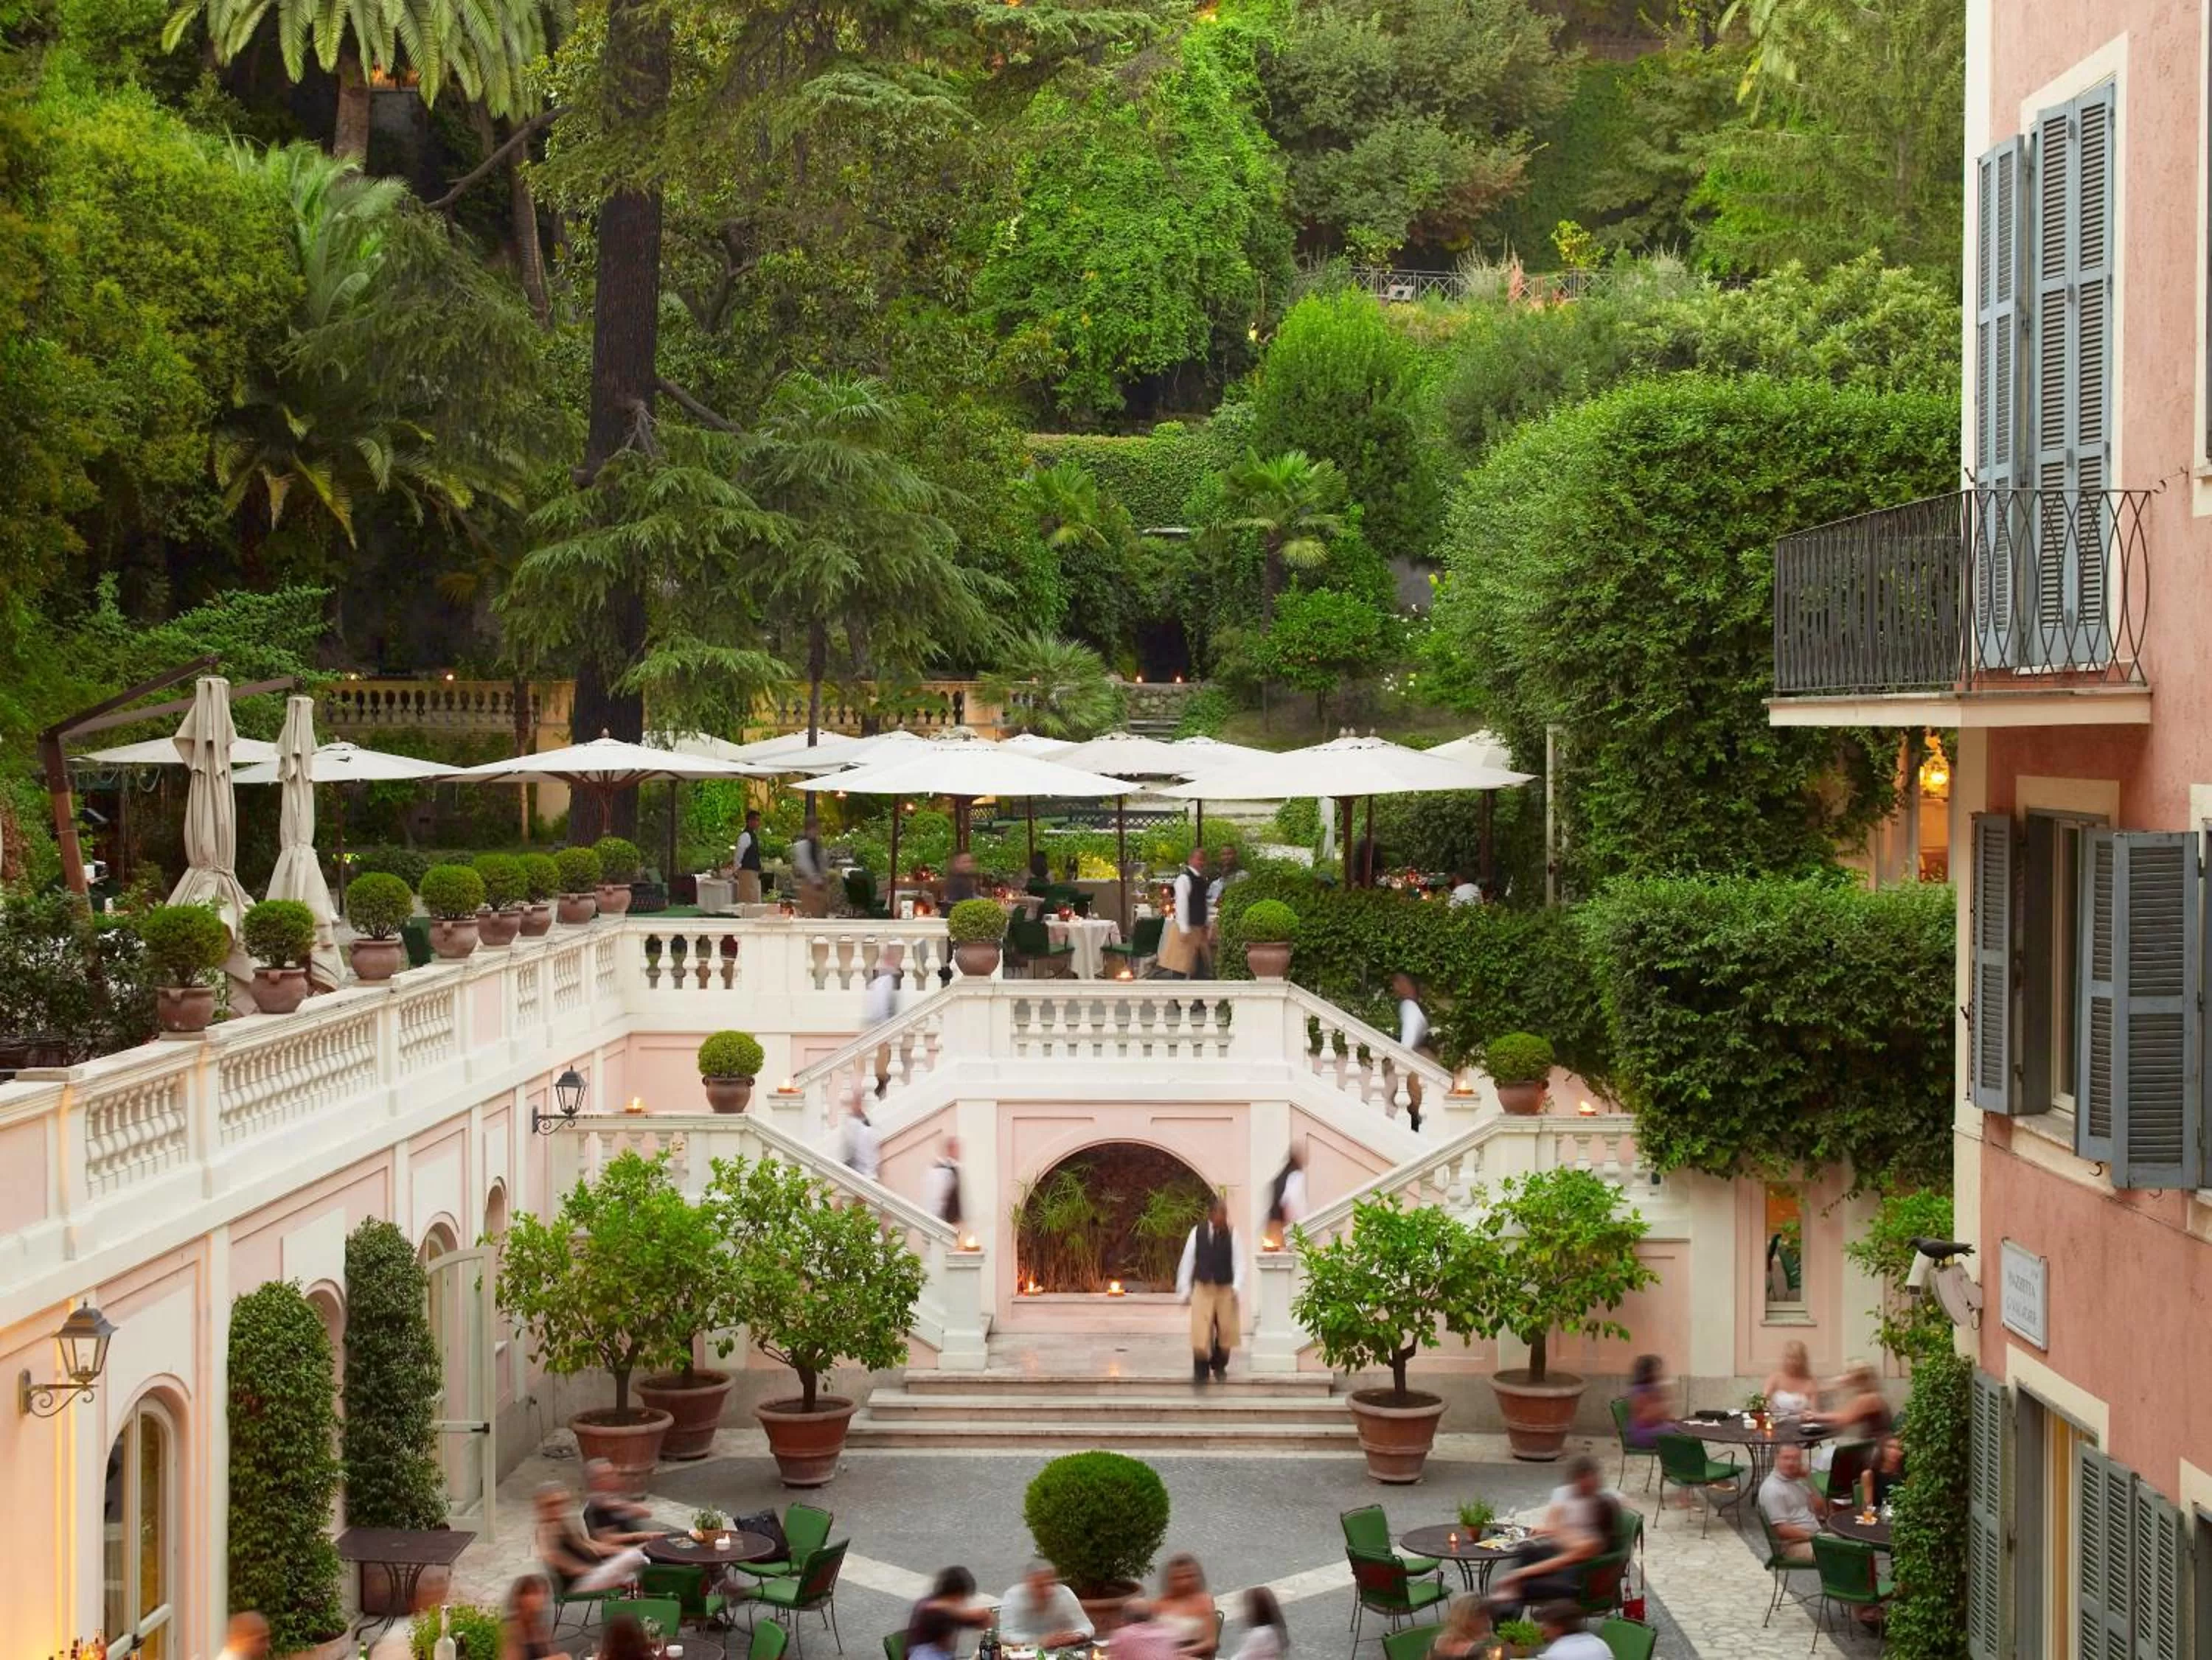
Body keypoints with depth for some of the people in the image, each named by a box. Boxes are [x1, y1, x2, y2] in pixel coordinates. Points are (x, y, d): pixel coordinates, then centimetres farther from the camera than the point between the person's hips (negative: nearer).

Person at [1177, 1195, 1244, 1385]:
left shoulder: (1231, 1235, -4)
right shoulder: (1197, 1233, -4)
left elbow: (1239, 1262, -3)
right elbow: (1188, 1261, 2)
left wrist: (1237, 1287, -14)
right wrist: (1185, 1289, 2)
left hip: (1225, 1289, 1)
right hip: (1203, 1288, -1)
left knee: (1225, 1330, 9)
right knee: (1201, 1332, -8)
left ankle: (1219, 1366, 32)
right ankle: (1200, 1371, 1)